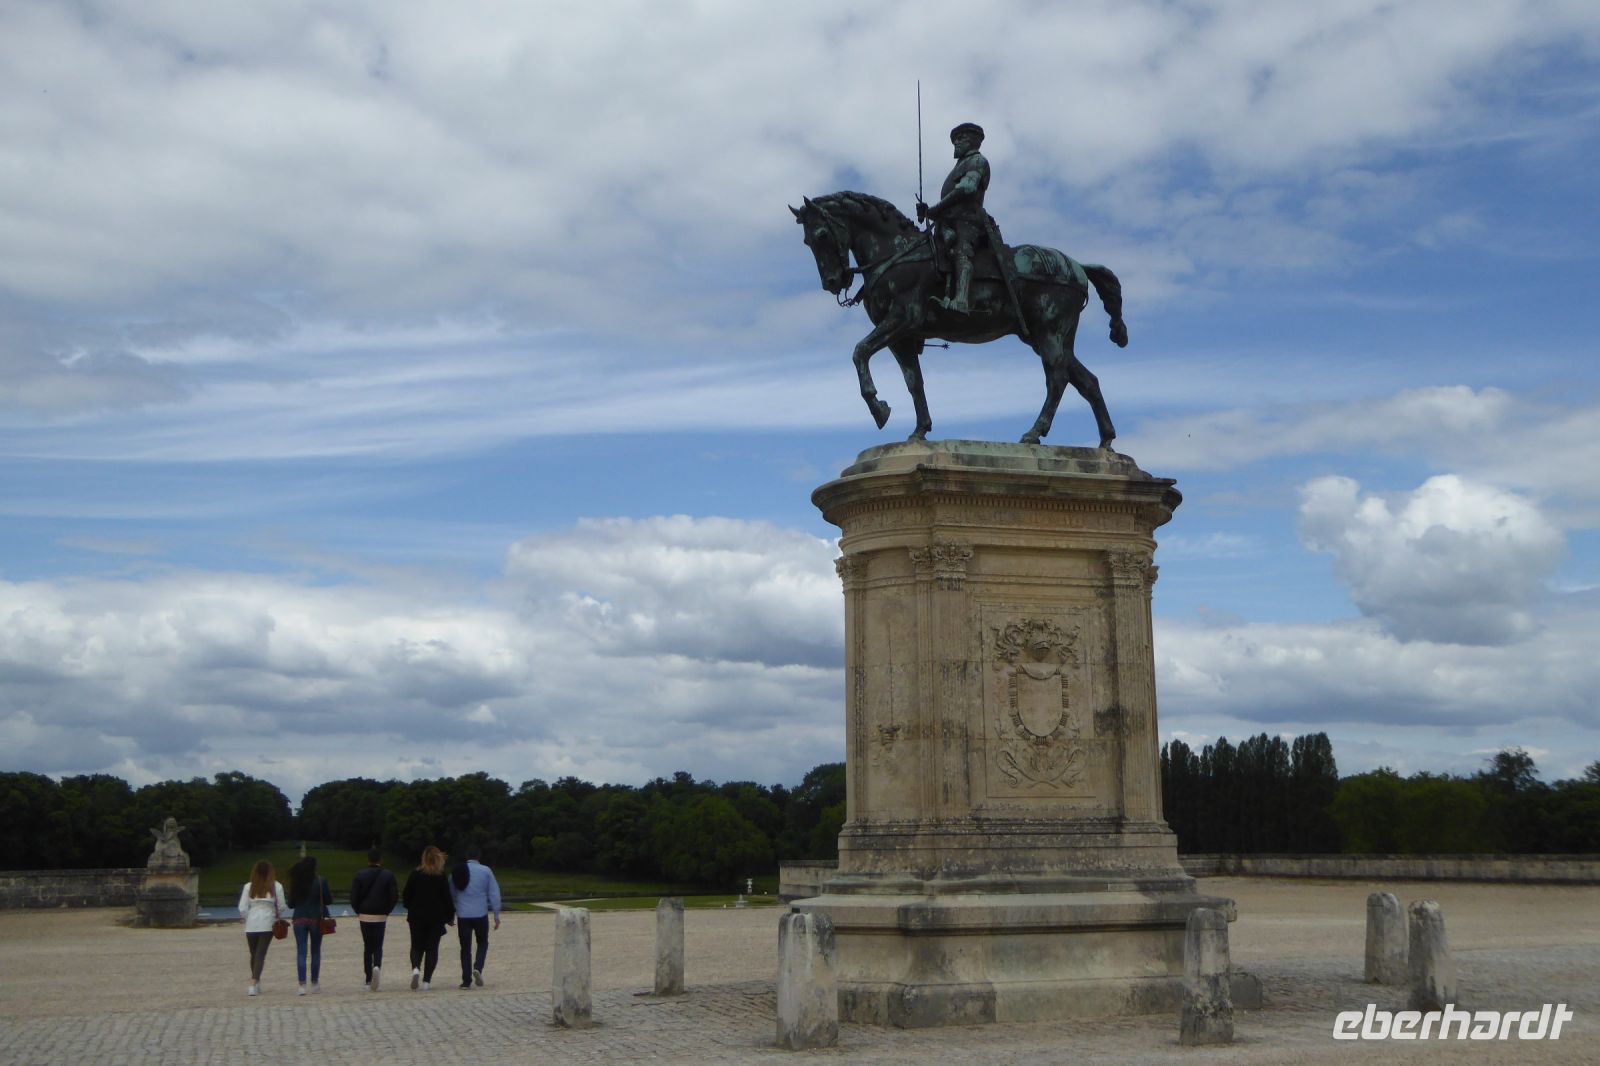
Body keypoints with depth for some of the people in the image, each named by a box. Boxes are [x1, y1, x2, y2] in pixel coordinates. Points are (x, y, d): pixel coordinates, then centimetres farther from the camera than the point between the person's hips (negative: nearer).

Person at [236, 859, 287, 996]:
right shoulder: (276, 887, -2)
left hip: (251, 925, 2)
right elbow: (282, 907, 1)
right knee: (261, 954, -1)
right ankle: (253, 985, -14)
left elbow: (242, 909, -1)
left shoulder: (248, 887, 1)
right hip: (267, 924, -2)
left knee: (254, 954, 16)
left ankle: (256, 984, 27)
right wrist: (277, 916, 22)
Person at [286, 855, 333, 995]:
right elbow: (328, 900, -5)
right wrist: (330, 895, 16)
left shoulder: (295, 882, -1)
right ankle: (314, 983, 15)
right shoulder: (320, 881, -8)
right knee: (316, 951, 11)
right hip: (316, 919, -1)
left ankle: (302, 985, -7)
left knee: (301, 952, 1)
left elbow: (291, 904, 2)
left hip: (299, 919, 1)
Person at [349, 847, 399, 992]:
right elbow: (395, 896, -6)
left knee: (367, 947, 9)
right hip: (381, 916, 0)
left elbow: (353, 897, -7)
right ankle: (377, 967, -24)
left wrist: (358, 912, 7)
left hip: (364, 916, 0)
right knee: (378, 946, 7)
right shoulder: (388, 876, -2)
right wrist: (386, 911, 6)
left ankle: (369, 980, 8)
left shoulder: (360, 875, -2)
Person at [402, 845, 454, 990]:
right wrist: (450, 917, 7)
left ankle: (415, 968, -18)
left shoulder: (415, 875, -3)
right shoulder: (442, 877, -6)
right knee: (432, 948, 6)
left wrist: (410, 910, 18)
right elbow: (447, 898, -4)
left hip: (417, 917, 1)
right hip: (436, 917, -1)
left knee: (416, 946, 11)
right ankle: (426, 980, 0)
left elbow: (406, 896, 1)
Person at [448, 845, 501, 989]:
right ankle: (478, 967, -8)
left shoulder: (456, 872, 5)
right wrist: (496, 914, 3)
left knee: (465, 947, 9)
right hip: (481, 914, -1)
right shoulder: (486, 871, -2)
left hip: (462, 916, 2)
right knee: (483, 943, 16)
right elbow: (494, 893, -3)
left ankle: (466, 980, 4)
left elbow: (451, 894, 12)